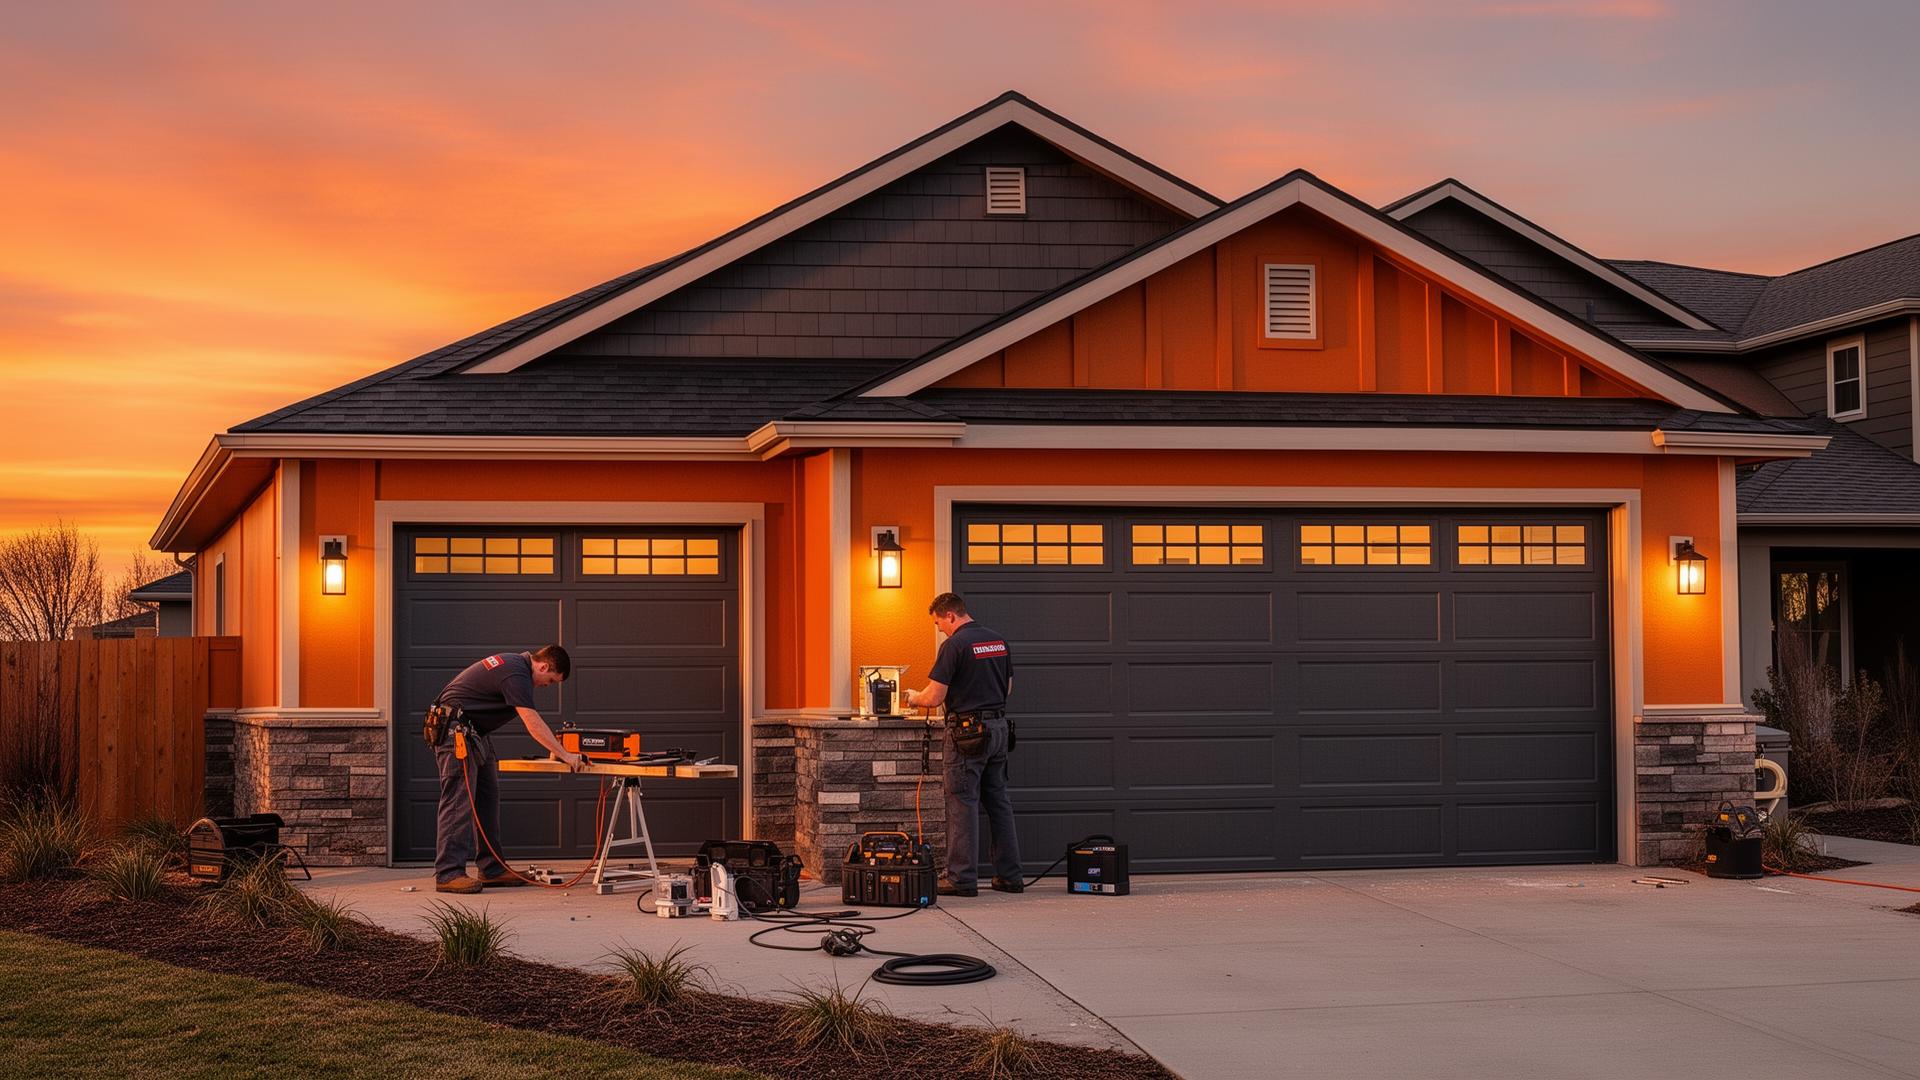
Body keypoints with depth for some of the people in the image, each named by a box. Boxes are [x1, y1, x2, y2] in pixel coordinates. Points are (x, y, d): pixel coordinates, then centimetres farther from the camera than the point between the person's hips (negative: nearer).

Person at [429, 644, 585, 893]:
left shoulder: (515, 663, 13)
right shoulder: (516, 675, -20)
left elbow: (532, 720, 23)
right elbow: (534, 725, -23)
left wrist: (555, 747, 19)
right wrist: (564, 755, -20)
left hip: (475, 733, 11)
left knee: (488, 797, 10)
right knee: (459, 800, -14)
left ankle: (492, 869, 13)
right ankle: (448, 874, -15)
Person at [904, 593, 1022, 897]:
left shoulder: (955, 645, -13)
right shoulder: (999, 641, 10)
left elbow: (934, 697, -14)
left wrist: (915, 697, 6)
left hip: (968, 732, -7)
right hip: (999, 727, 7)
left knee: (963, 804, -3)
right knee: (999, 802, 12)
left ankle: (962, 878, -2)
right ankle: (1009, 875, 15)